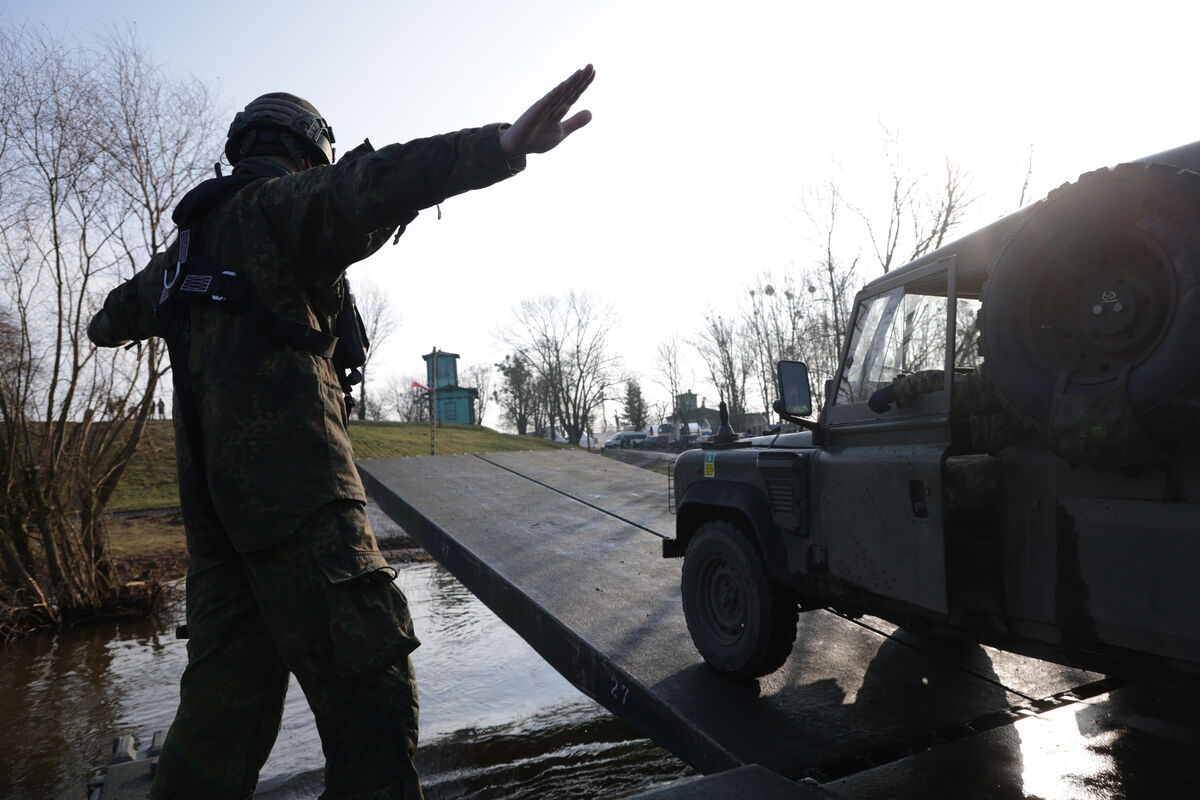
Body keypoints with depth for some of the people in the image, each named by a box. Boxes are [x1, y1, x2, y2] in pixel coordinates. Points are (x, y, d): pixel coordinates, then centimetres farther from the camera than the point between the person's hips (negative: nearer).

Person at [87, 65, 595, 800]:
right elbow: (364, 188, -25)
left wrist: (108, 325, 68)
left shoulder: (197, 235, 26)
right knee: (371, 694, -9)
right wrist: (503, 145, -36)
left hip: (215, 495, 10)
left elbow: (122, 309, 44)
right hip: (294, 485, -9)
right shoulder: (284, 202, 0)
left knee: (228, 700, 16)